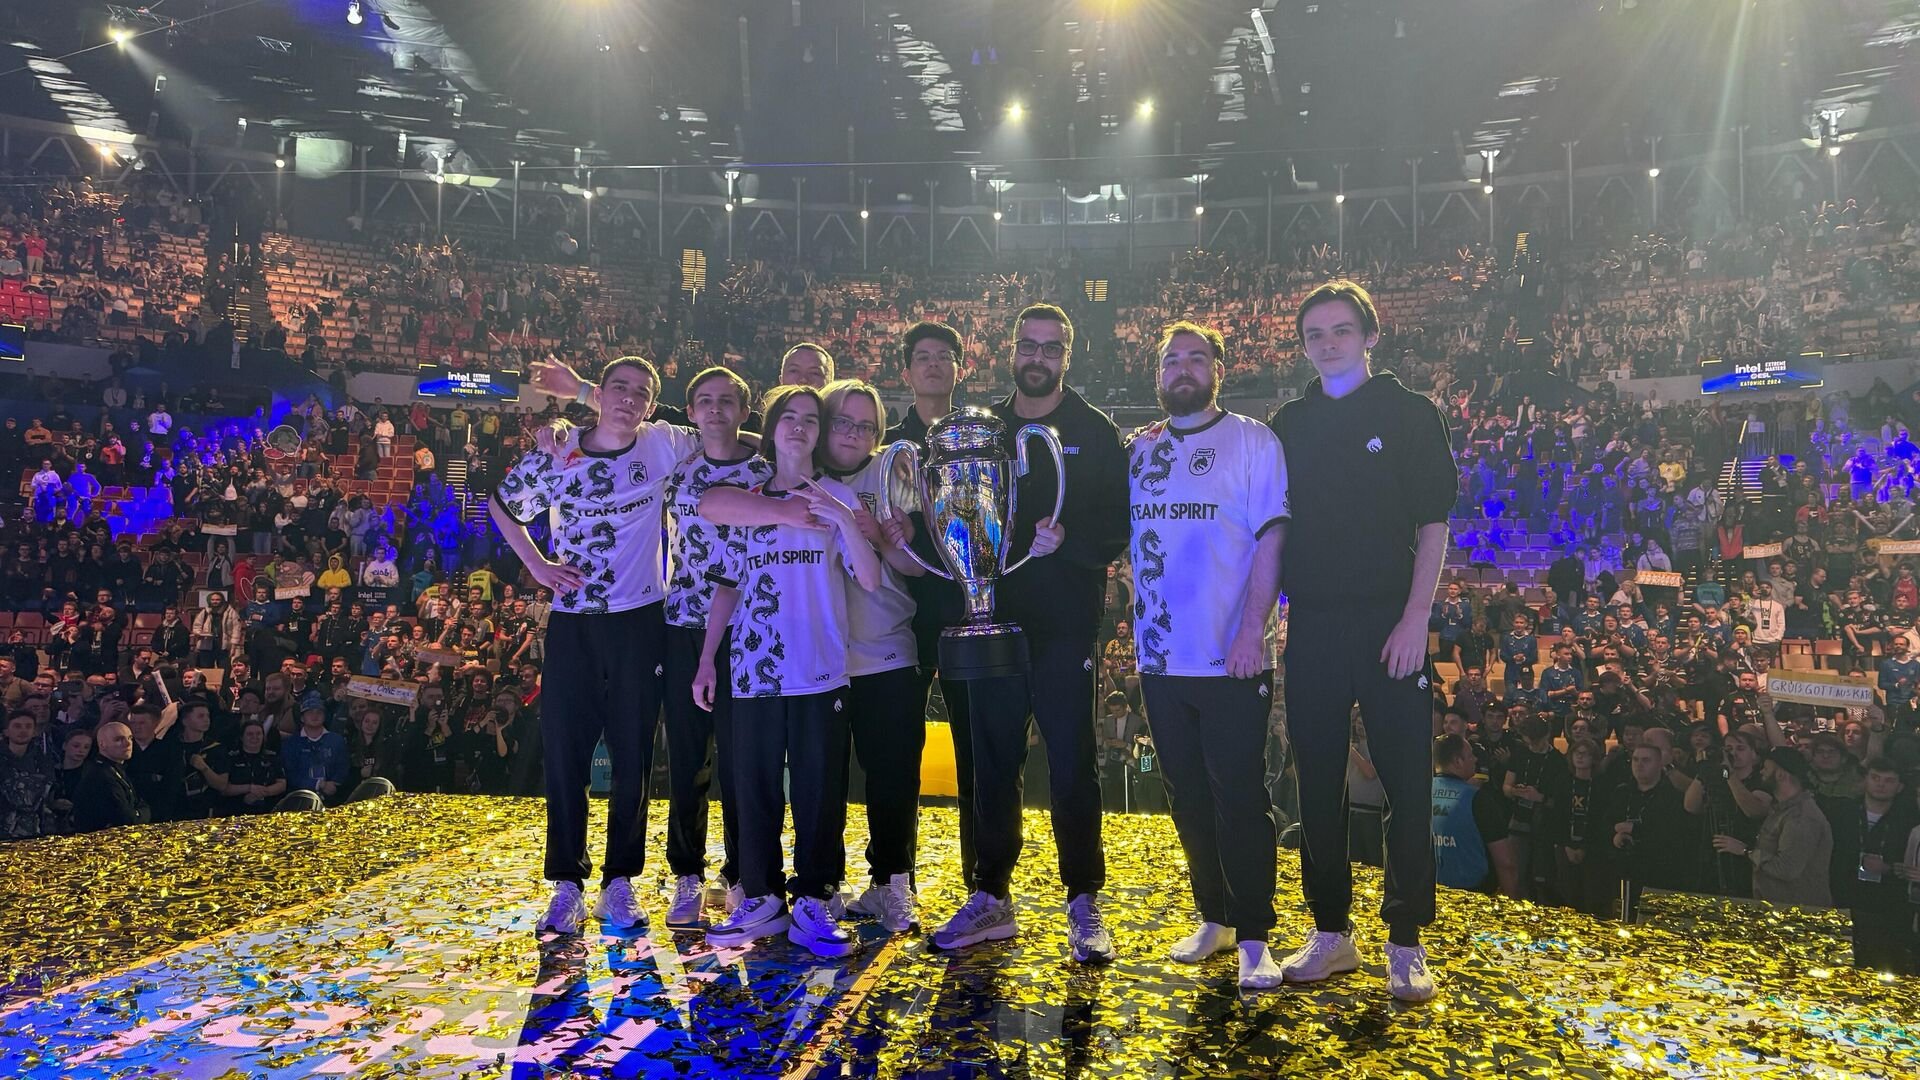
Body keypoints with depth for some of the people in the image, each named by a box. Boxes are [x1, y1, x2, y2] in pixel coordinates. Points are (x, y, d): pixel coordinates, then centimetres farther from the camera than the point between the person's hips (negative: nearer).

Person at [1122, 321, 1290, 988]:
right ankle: (1215, 917, 27)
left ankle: (1254, 938, 10)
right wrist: (1131, 628, 5)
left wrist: (1252, 629, -17)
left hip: (1231, 659, -5)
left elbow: (1269, 538, -10)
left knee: (1240, 798, -1)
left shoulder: (1251, 440, -3)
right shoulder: (1139, 448, 12)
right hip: (1161, 658, 5)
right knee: (1187, 797, 13)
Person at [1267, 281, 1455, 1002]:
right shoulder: (1290, 424, 12)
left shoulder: (1407, 414, 3)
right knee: (1318, 781, 8)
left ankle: (1406, 943, 13)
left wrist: (1415, 619, -11)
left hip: (1387, 624, -3)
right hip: (1312, 625, 3)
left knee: (1406, 782, 1)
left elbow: (1432, 525, -2)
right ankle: (1330, 933, 20)